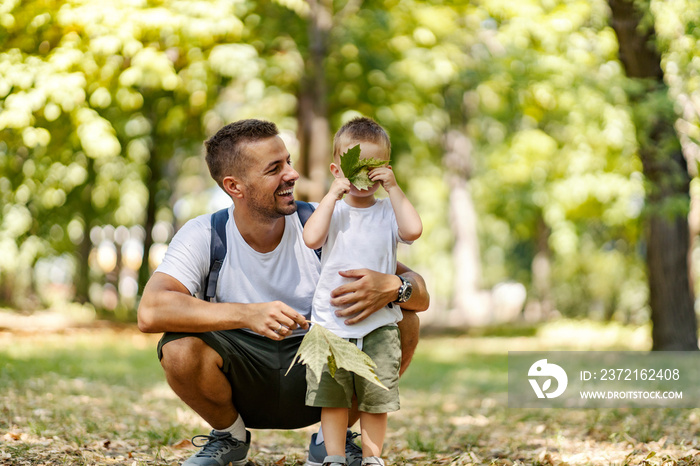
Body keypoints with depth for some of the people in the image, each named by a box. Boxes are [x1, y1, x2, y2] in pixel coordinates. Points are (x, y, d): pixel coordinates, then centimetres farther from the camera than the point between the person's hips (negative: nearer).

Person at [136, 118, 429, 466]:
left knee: (402, 321, -21)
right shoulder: (203, 237, -14)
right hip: (244, 382, -1)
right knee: (180, 349, -32)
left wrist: (391, 287, -38)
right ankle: (230, 436, 3)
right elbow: (150, 312, -31)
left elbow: (420, 293, -12)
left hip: (317, 377, 2)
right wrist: (247, 314, -42)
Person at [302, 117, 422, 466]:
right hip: (330, 321, 0)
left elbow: (413, 230, -17)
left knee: (376, 397, 4)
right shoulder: (332, 209, 4)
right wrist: (333, 195, -14)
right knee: (331, 396, 4)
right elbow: (311, 238, -15)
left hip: (379, 322, 0)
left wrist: (393, 188, -12)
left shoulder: (388, 211, 4)